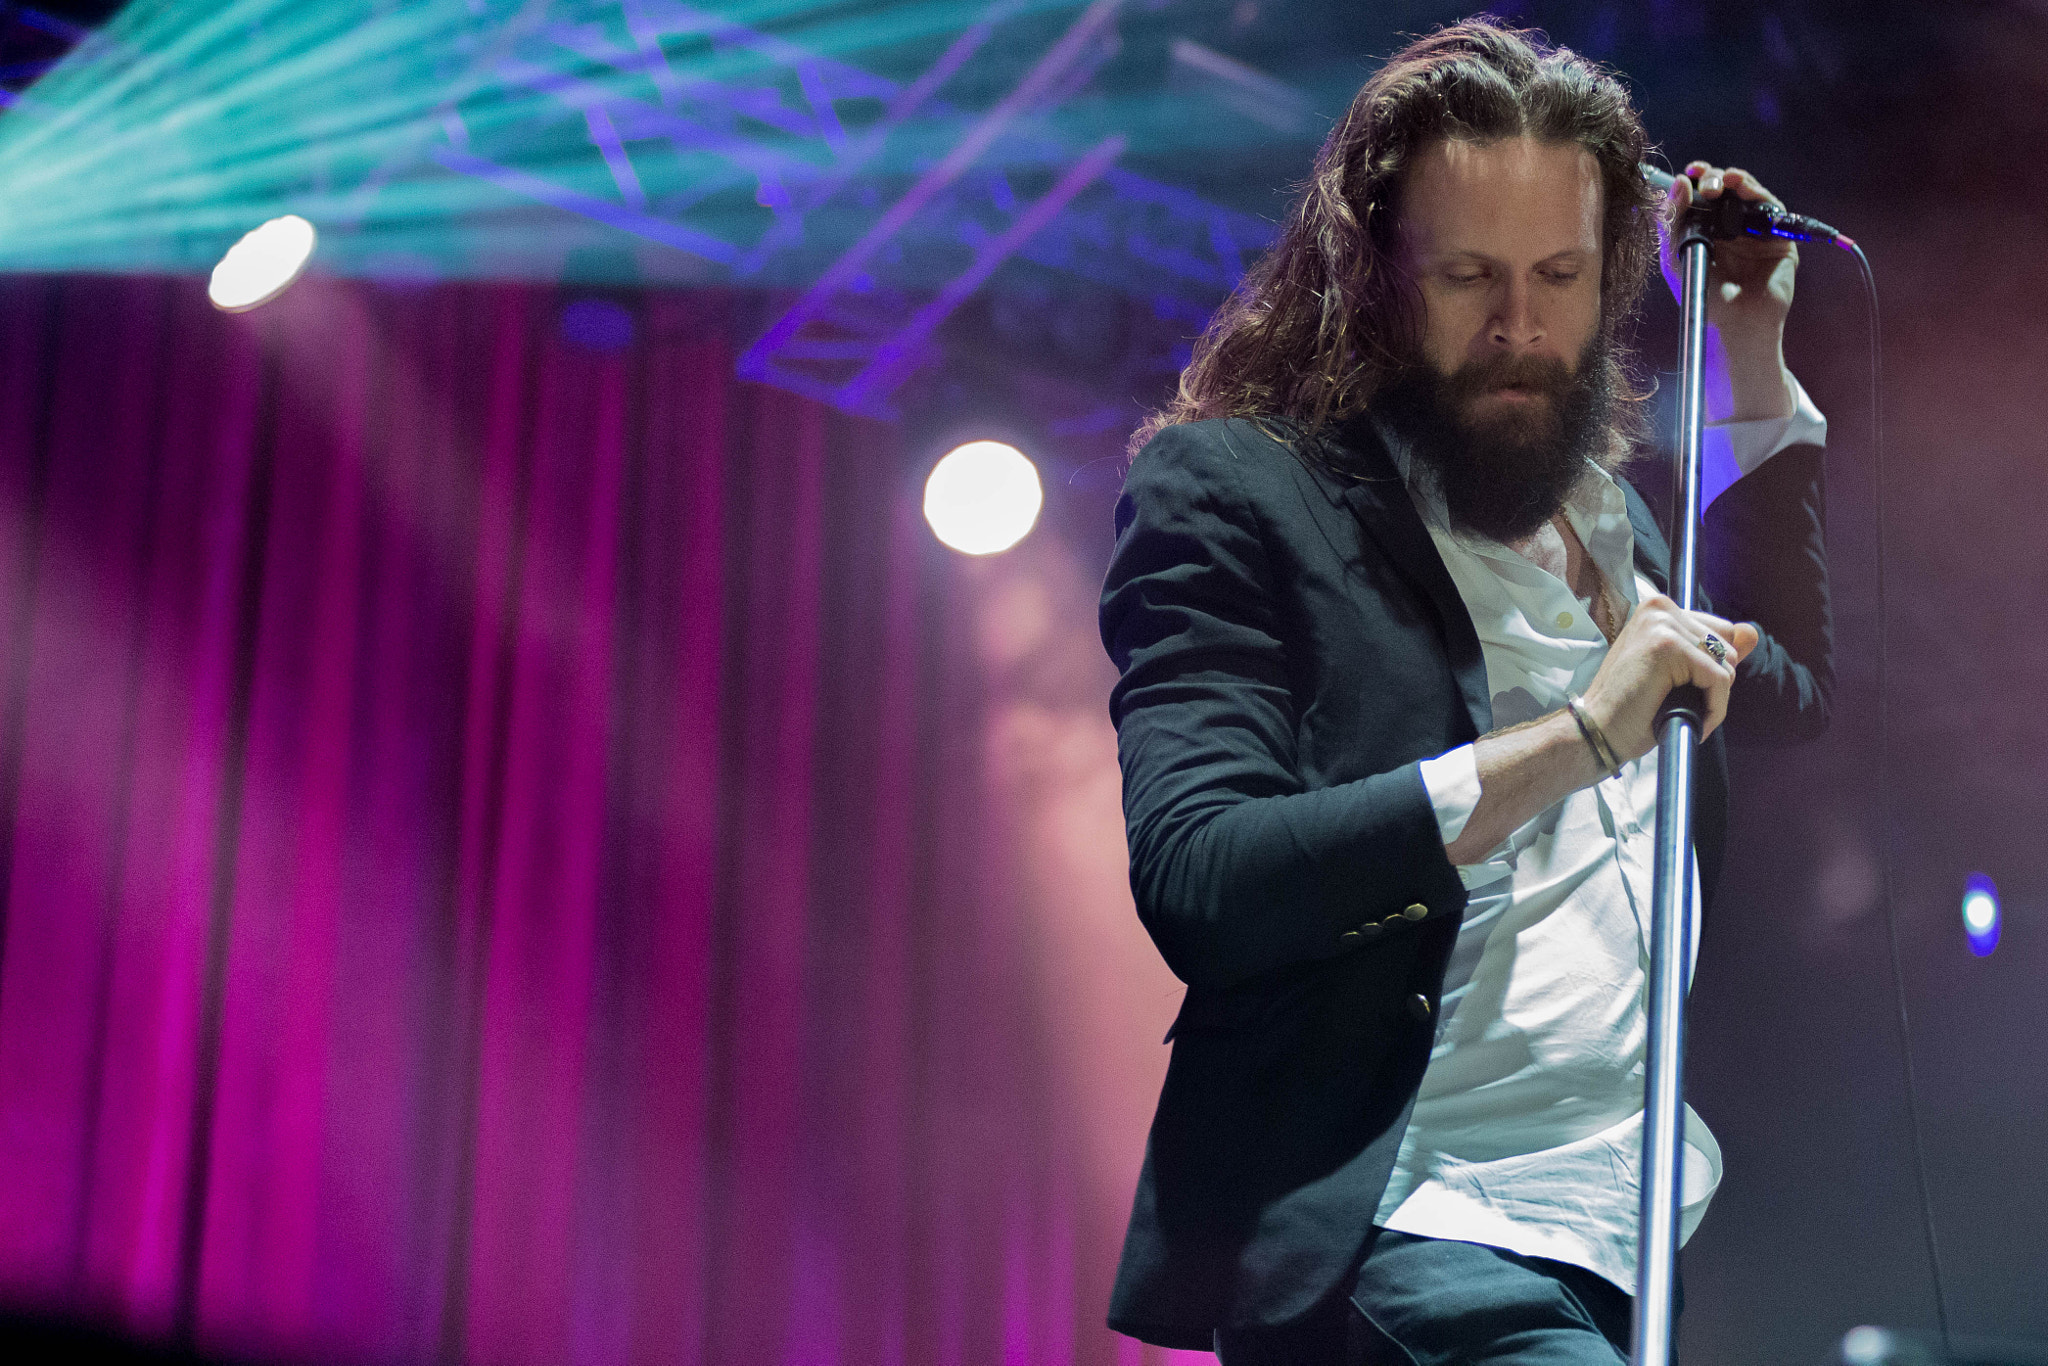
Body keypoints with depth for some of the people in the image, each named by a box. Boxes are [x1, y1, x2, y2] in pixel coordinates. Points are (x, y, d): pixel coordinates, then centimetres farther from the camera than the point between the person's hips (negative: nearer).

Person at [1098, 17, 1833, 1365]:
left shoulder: (1601, 494, 17)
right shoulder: (1231, 492, -4)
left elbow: (1791, 690, 36)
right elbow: (1196, 887, -16)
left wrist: (1751, 356, 25)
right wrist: (1562, 745, -21)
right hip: (1399, 1244, -8)